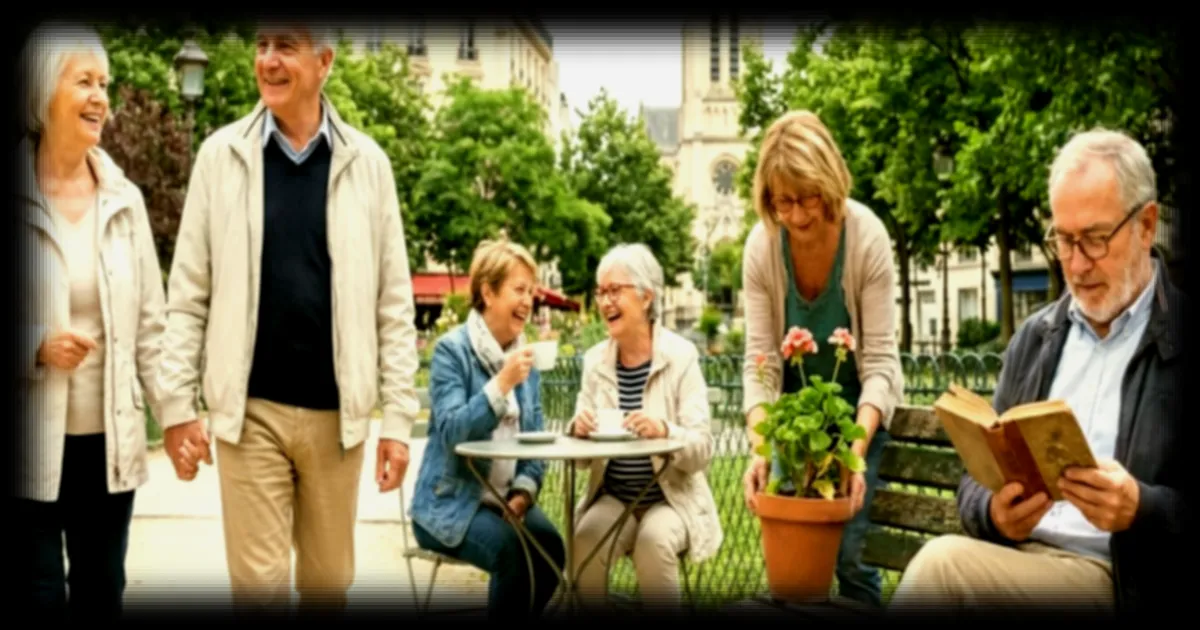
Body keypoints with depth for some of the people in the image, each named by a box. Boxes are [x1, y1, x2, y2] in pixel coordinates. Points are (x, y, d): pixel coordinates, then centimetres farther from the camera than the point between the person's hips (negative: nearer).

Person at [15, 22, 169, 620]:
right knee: (39, 597, 5)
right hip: (31, 443, -3)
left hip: (109, 439, 4)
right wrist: (36, 348, -20)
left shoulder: (124, 198, 4)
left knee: (103, 592, 15)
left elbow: (150, 322, 7)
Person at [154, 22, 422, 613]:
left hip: (337, 411, 1)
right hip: (249, 409, -1)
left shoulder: (367, 163, 1)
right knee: (257, 581, 4)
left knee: (329, 580, 14)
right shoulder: (221, 155, 1)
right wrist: (178, 404, -2)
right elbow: (188, 294, 2)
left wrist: (398, 417, -2)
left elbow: (394, 303, 1)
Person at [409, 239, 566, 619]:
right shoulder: (451, 349, -9)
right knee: (514, 552, -28)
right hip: (452, 501, -5)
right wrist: (503, 383, -29)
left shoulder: (525, 355, 8)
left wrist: (524, 491, -7)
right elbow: (450, 431, -21)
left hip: (507, 498, 5)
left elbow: (535, 436, 8)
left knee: (551, 547, -20)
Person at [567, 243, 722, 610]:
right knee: (584, 544, -25)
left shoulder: (680, 356, -9)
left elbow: (703, 448, -14)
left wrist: (664, 430, -35)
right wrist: (579, 430, -19)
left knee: (654, 543, -31)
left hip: (671, 497, -3)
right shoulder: (595, 360, 3)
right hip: (613, 498, 3)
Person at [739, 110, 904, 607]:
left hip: (857, 403, -2)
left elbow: (881, 360, -23)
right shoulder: (761, 246, -18)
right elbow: (760, 359, -17)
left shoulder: (868, 237, -24)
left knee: (843, 546, -9)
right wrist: (760, 447, -30)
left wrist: (857, 447, -36)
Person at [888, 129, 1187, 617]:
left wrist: (1142, 510, -22)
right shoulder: (1034, 337, 13)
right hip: (1018, 557, 4)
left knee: (943, 562, -27)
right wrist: (994, 512, -8)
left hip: (1122, 581, -4)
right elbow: (978, 479, 13)